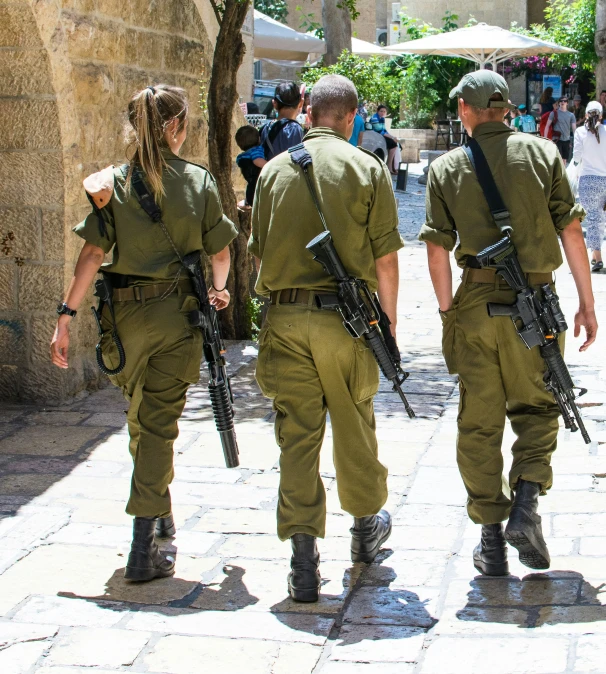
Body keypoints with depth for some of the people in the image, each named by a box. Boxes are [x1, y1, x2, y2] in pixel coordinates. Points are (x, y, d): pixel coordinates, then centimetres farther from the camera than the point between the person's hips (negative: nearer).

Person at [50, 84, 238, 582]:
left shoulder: (113, 182, -1)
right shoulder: (199, 181, -3)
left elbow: (93, 254, -9)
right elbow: (220, 252, 4)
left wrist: (67, 316, -7)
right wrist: (219, 289, 24)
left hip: (125, 313, 2)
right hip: (178, 313, -1)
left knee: (140, 416, 22)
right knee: (159, 421, 1)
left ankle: (160, 512, 39)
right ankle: (145, 549, -5)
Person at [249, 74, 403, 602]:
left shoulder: (275, 171, 6)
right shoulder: (367, 168, -2)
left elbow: (259, 250, 11)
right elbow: (385, 257, -4)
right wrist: (387, 320, 6)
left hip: (284, 317, 1)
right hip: (346, 316, -1)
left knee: (297, 433, 4)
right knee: (354, 425, 16)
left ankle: (303, 558, 0)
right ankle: (366, 527, 36)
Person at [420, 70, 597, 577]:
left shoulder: (446, 168, 1)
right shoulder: (541, 153, 1)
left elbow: (437, 250, -1)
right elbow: (571, 231, -2)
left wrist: (449, 314, 7)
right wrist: (587, 304, 3)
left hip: (475, 305, 0)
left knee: (479, 422, 10)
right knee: (536, 406, 17)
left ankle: (491, 539, 13)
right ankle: (526, 503, -3)